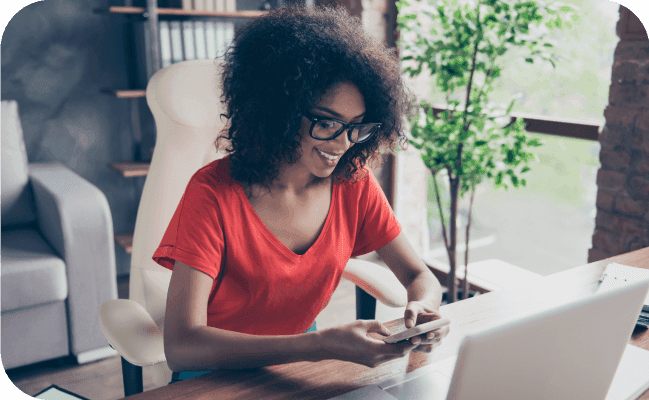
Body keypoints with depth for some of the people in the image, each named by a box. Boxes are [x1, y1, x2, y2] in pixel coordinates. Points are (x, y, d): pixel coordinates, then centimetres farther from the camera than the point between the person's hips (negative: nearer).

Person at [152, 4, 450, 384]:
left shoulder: (354, 182, -9)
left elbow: (420, 276, -1)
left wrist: (422, 309, -25)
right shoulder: (214, 192, -22)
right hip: (216, 372, -3)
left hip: (302, 359, 3)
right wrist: (323, 345, -37)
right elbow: (181, 346, -28)